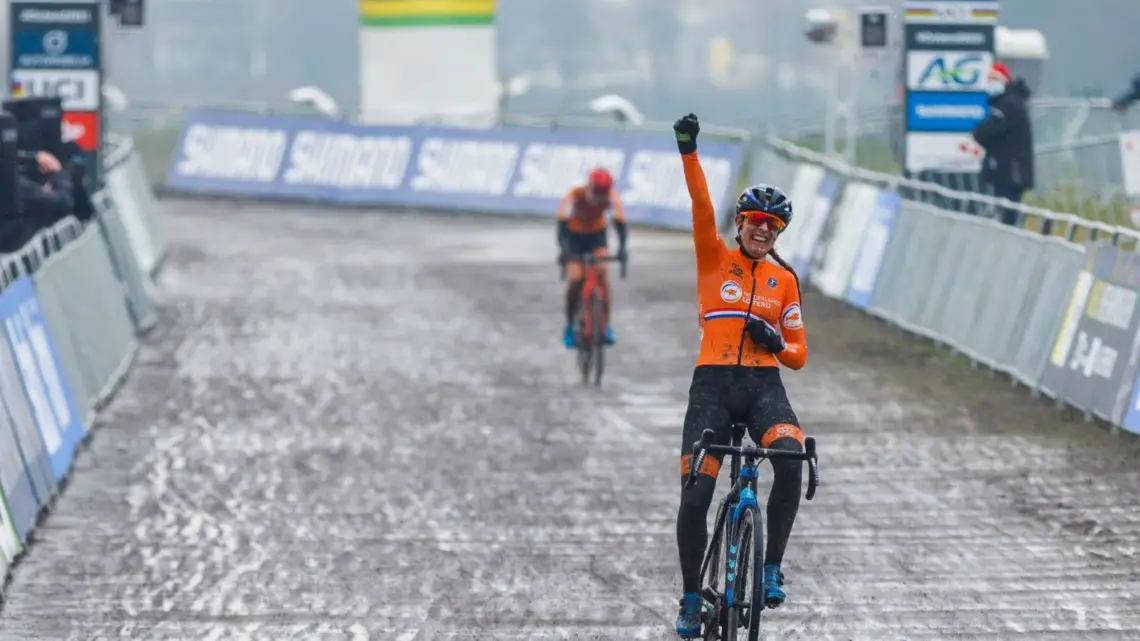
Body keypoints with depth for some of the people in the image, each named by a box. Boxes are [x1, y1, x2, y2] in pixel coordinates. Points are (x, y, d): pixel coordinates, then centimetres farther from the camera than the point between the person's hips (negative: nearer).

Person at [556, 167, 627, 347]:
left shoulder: (611, 196, -26)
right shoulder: (573, 196, -32)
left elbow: (619, 222, -31)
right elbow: (562, 224, -38)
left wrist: (622, 247, -47)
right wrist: (564, 249, -52)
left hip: (597, 235, 1)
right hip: (574, 236, -1)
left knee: (601, 271, -22)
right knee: (575, 279, -16)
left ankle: (606, 324, -17)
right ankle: (569, 325, 4)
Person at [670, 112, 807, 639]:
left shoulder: (784, 279, 12)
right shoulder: (714, 258, 7)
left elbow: (799, 354, 14)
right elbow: (702, 206, -10)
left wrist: (776, 342, -8)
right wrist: (688, 152, -24)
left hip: (764, 385, 1)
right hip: (713, 383, -1)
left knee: (790, 461, -30)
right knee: (695, 497, -8)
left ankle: (772, 569, -16)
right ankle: (691, 598, 12)